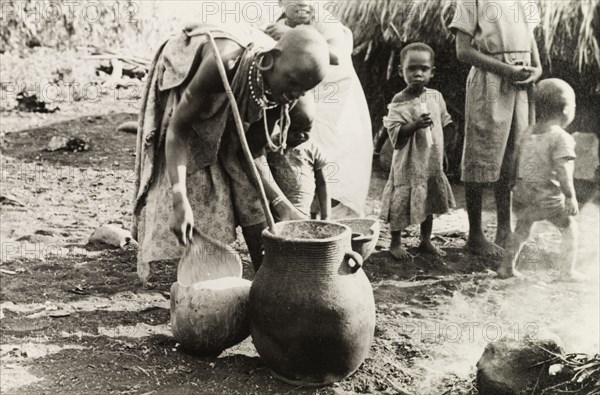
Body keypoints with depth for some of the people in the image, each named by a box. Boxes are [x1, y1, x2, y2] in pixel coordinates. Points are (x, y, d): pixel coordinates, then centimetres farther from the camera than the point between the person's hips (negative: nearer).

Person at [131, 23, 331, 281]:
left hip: (232, 120, 4)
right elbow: (178, 128, -35)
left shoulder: (280, 93, -24)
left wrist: (283, 206, -25)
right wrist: (180, 200, -45)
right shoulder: (223, 63, -41)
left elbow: (252, 153, -14)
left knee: (253, 202, -3)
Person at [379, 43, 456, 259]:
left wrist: (444, 151, 15)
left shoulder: (436, 97, 4)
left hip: (432, 161, 6)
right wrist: (416, 124, -32)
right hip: (408, 163, -5)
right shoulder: (399, 101, -12)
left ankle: (426, 241, 31)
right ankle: (395, 243, 20)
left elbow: (445, 124, 15)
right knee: (402, 202, 2)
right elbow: (394, 132, -19)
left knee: (430, 201, 15)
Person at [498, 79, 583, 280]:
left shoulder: (528, 133, 8)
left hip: (523, 194, 6)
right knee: (570, 228, 13)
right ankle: (567, 271, 16)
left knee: (521, 229, 21)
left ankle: (507, 267, 21)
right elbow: (562, 171, -20)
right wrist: (570, 196, -15)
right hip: (549, 198, -6)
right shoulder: (561, 138, -13)